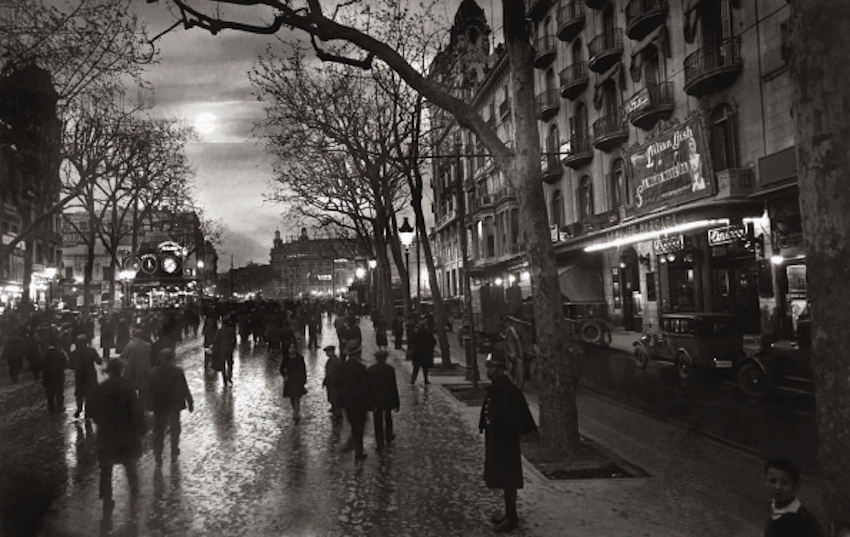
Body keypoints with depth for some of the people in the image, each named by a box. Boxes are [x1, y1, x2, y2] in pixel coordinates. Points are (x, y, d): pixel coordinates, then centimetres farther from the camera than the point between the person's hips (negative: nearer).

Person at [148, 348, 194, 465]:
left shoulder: (154, 372, -11)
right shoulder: (178, 372, -17)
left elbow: (150, 390, -3)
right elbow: (185, 390, -12)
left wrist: (150, 405, 9)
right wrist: (190, 403, -1)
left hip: (159, 407, 1)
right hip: (174, 406, -1)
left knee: (158, 431, 13)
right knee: (175, 429, 18)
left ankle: (158, 456, 14)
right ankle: (174, 453, 27)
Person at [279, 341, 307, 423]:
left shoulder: (300, 357, -6)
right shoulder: (286, 358, 0)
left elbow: (304, 369, 0)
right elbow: (282, 368, 8)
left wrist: (304, 379, 0)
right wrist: (284, 376, -9)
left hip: (298, 380, -3)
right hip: (289, 380, 3)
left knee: (296, 398, -11)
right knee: (292, 398, 13)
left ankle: (296, 414, -12)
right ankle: (296, 412, 30)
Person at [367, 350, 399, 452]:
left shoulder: (370, 370, -6)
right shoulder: (390, 369, -12)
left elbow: (367, 386, -2)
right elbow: (393, 387, -11)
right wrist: (396, 403, -5)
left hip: (375, 401, 1)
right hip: (388, 399, 0)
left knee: (378, 422, 7)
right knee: (388, 419, 22)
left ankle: (380, 445, 8)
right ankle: (388, 438, 39)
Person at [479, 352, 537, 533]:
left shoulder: (509, 391, -22)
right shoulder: (495, 388, 6)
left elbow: (516, 419, -23)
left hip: (506, 443, -9)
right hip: (495, 440, 9)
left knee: (508, 480, 2)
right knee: (500, 477, 18)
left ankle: (512, 518, 14)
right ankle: (509, 513, 31)